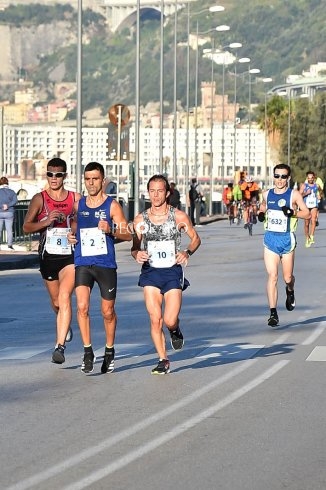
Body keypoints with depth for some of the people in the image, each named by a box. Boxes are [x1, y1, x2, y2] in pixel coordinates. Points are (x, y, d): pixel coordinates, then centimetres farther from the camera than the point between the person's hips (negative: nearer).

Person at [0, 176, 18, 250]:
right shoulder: (11, 192, 6)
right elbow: (15, 200, -8)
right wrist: (8, 205, -14)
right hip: (9, 213, 1)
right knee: (9, 229, 1)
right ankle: (10, 244, -7)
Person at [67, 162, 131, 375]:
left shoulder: (112, 205, -2)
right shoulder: (78, 205, 10)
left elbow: (128, 234, -3)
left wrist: (110, 230, -21)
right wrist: (71, 237, 3)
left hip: (106, 264, -2)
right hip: (82, 263, 2)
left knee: (108, 312, 8)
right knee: (82, 307, -16)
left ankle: (110, 352, 27)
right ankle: (88, 352, -8)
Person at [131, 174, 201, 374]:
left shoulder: (179, 216, -3)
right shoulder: (140, 220, 2)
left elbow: (195, 238, 8)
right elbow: (135, 247, 10)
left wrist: (187, 252, -12)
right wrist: (137, 254, -14)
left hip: (173, 271, -2)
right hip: (150, 272, 2)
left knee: (169, 320, -11)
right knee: (155, 319, -4)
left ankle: (175, 330, 27)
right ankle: (163, 361, 10)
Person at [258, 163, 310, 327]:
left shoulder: (294, 195, -4)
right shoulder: (267, 194, 6)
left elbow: (307, 214, -5)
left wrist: (293, 212, -22)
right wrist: (261, 214, 4)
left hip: (287, 239, -1)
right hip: (270, 238, 1)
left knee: (288, 278, 8)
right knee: (272, 276, -11)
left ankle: (290, 292, 45)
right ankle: (273, 313, -12)